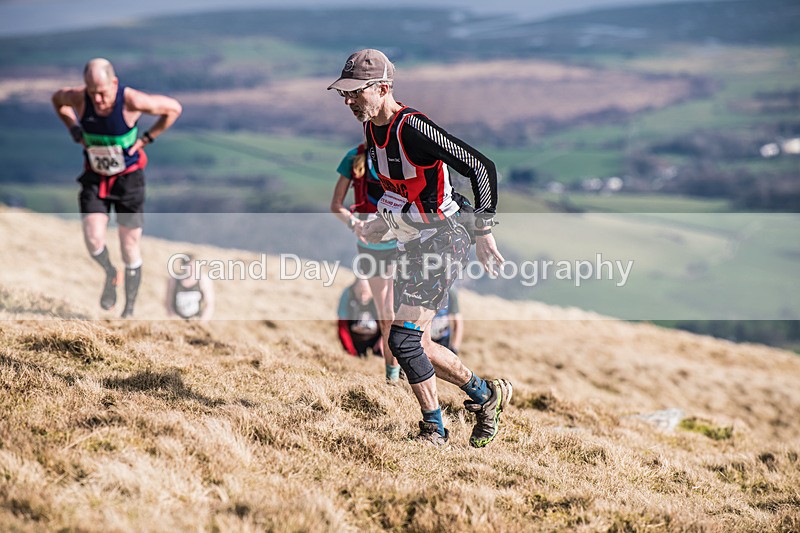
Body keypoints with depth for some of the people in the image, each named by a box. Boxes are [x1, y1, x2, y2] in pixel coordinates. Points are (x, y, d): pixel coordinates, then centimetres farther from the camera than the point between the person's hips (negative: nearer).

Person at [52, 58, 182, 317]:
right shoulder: (78, 97, -18)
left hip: (128, 177, -2)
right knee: (94, 241, -14)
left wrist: (146, 138, -12)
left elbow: (174, 108, -11)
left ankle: (129, 310, 18)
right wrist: (76, 132, -2)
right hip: (94, 177, 2)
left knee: (130, 248, 3)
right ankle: (110, 274, 20)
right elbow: (57, 98, 8)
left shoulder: (132, 101, -26)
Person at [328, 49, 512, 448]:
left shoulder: (412, 128, -22)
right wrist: (384, 223, 9)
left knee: (403, 339, -13)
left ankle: (434, 429, 1)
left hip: (443, 239, -9)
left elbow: (481, 167, -23)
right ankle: (486, 393, 28)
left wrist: (483, 232, -24)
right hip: (413, 244, 9)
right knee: (414, 344, 10)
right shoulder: (372, 128, 5)